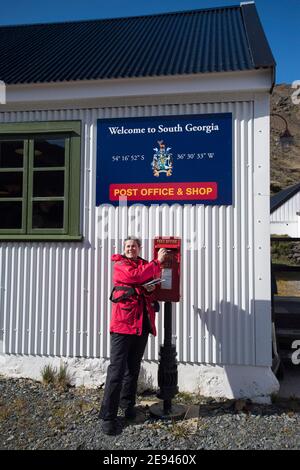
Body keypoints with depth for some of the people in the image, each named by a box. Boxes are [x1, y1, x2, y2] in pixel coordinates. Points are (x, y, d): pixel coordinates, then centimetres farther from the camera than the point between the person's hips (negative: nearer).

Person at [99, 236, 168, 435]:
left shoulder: (146, 266, 17)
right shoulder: (120, 264, 1)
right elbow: (134, 276, -20)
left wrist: (151, 290, -5)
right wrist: (157, 262, -15)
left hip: (142, 323, 6)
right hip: (123, 321, -5)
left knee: (133, 367, 15)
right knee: (117, 369, -6)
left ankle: (128, 403, 32)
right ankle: (108, 415, 0)